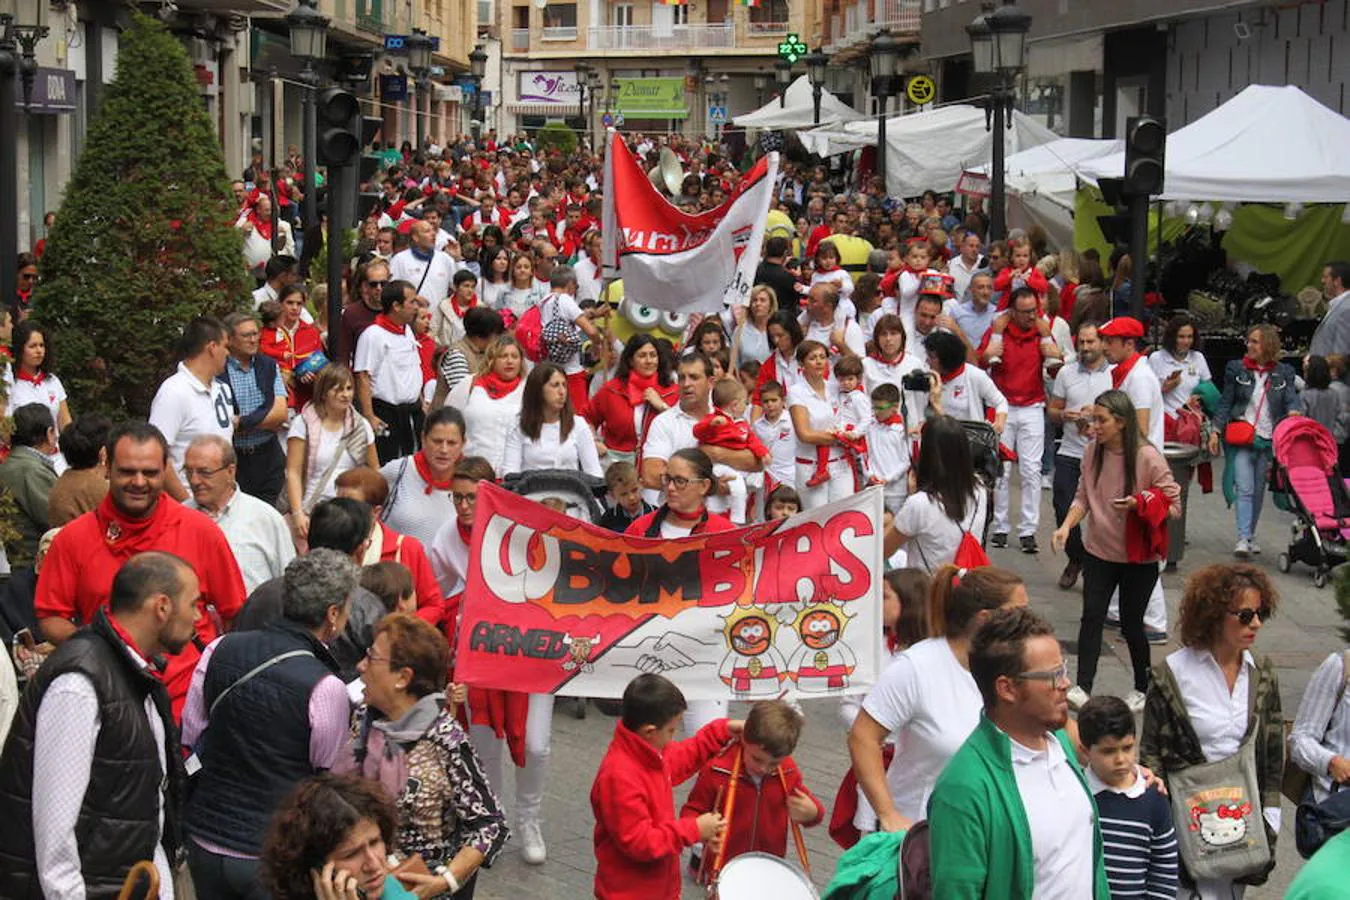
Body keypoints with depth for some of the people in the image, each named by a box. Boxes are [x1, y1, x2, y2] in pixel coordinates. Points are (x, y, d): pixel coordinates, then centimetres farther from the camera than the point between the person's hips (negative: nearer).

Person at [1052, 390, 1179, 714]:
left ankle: (1143, 688, 26)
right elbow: (1082, 496, 7)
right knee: (1092, 617, -7)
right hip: (1099, 552, 4)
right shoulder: (1092, 451, -1)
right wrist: (1066, 526, -10)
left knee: (1130, 623, 6)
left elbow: (1174, 506, -10)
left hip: (1138, 557, -4)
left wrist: (1139, 504, -26)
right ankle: (1082, 688, -8)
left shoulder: (1148, 457, -16)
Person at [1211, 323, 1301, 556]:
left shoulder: (1283, 373, 7)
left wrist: (1294, 413, -25)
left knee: (1258, 491, 9)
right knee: (1244, 489, -12)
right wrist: (1215, 432, -4)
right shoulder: (1236, 369, 3)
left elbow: (1291, 400, -1)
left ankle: (1251, 535, 22)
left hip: (1269, 439, 2)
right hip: (1241, 440, -2)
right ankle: (1243, 539, -15)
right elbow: (1225, 403, 4)